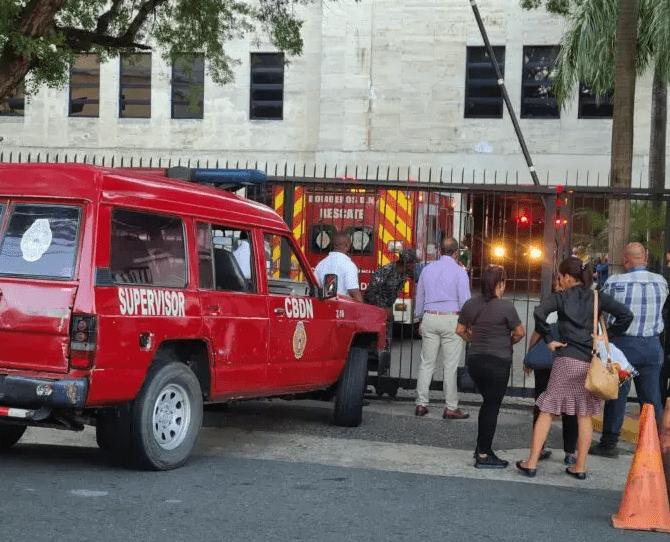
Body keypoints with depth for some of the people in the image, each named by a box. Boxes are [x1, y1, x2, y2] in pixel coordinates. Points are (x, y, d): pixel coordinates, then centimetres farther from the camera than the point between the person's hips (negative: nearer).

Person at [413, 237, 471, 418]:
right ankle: (451, 407, 0)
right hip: (452, 319, -4)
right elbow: (465, 301, -5)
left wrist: (420, 319, 25)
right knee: (451, 365, -1)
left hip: (430, 318, 4)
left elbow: (419, 297, 16)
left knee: (426, 363, 7)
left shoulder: (427, 269, 9)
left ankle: (421, 404, 6)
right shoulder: (459, 272, -5)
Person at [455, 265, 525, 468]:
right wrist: (508, 342, 11)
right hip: (497, 362, -6)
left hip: (474, 360, 6)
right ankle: (484, 455, 4)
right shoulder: (505, 307, -13)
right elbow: (520, 332, -8)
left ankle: (481, 446, 25)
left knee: (488, 403, 21)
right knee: (492, 406, 2)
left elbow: (460, 330, 10)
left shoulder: (470, 305, 3)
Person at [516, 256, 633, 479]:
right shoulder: (597, 297, 7)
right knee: (584, 415, 11)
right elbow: (626, 314, -2)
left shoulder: (561, 297, 0)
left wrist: (549, 340, -6)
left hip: (567, 359, -3)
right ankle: (580, 467, 14)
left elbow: (539, 313, -17)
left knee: (547, 411, 4)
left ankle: (532, 463, 4)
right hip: (591, 362, 3)